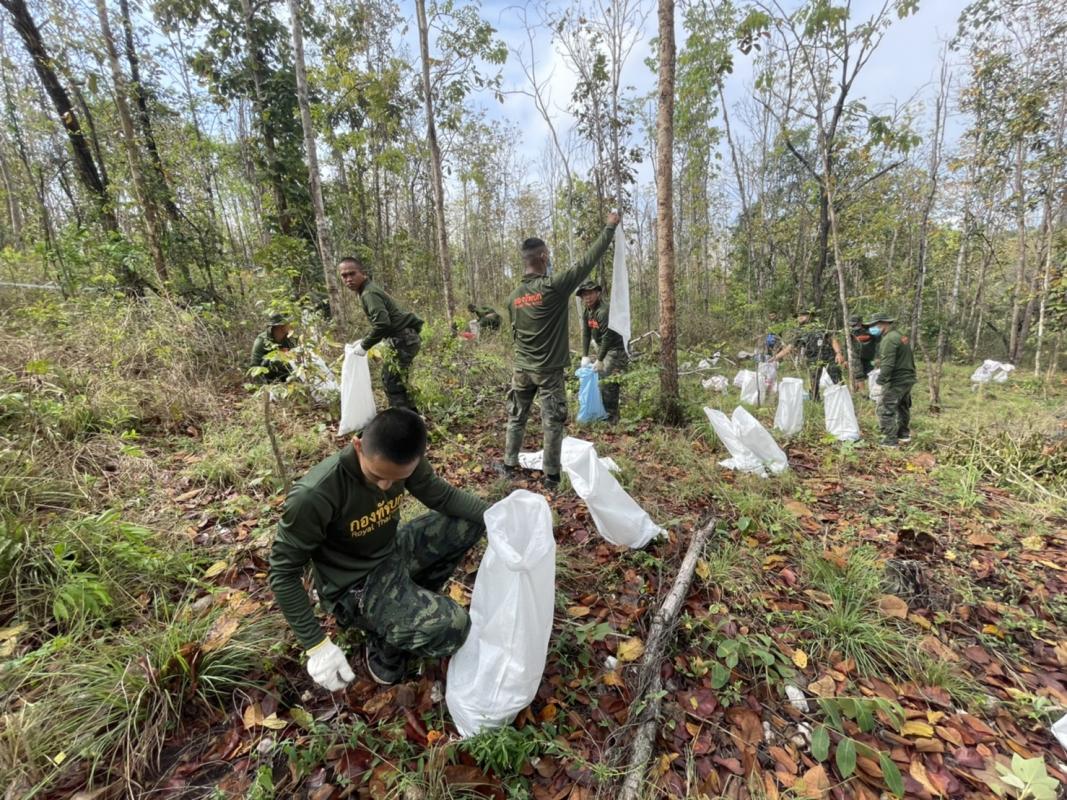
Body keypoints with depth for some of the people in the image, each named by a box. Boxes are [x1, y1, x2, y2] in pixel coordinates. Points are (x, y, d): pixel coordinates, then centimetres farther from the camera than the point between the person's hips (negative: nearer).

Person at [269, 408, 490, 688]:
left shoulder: (402, 461, -17)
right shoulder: (315, 496, -32)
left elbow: (442, 495, -4)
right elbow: (283, 572, -19)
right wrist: (317, 645, -18)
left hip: (392, 553, 6)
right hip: (353, 587, -6)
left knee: (468, 523, -2)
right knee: (452, 627, -25)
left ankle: (416, 599, 14)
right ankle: (385, 645, 8)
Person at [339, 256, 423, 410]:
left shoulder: (369, 293, -16)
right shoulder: (369, 290, 16)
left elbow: (382, 324, -26)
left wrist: (365, 345, -15)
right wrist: (365, 340, 18)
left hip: (404, 339, -10)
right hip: (406, 337, 10)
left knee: (391, 380, -9)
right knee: (399, 380, 17)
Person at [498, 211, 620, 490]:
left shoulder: (513, 296, 4)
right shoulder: (553, 286, -14)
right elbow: (588, 261, -9)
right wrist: (609, 228, 2)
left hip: (522, 369, 5)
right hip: (549, 371, -5)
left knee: (516, 419, 16)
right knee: (552, 424, 4)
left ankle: (510, 467, 26)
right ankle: (552, 476, 11)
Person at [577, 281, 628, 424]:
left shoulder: (604, 311, -24)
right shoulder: (586, 311, 3)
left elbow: (607, 337, -25)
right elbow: (586, 334, 4)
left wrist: (599, 360, -21)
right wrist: (585, 355, -4)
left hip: (615, 349, -9)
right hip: (601, 347, 9)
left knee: (608, 384, -11)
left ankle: (611, 417, 1)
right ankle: (601, 412, 26)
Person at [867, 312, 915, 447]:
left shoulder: (889, 339, -17)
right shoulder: (901, 336, 15)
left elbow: (887, 363, -26)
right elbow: (909, 359, 21)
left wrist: (881, 379, -26)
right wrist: (910, 374, 27)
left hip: (896, 381, -11)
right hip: (907, 378, 11)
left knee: (885, 409, -8)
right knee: (903, 408, 23)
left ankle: (890, 441, -8)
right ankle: (904, 435, 37)